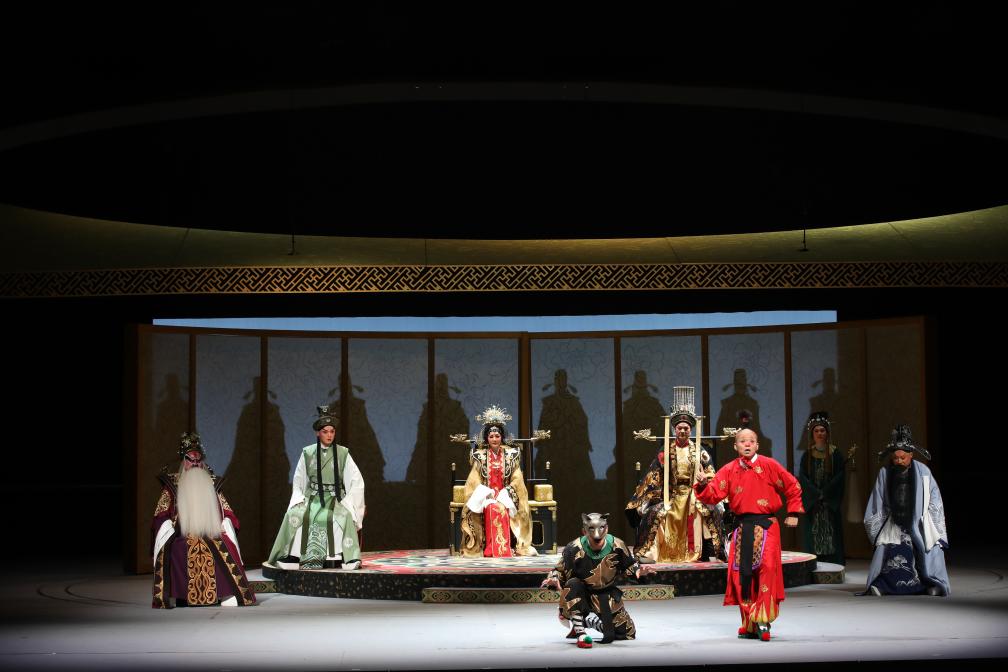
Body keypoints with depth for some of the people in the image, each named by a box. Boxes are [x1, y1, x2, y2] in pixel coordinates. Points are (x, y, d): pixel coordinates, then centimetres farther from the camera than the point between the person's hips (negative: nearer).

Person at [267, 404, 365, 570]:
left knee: (342, 516, -35)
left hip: (336, 498, -1)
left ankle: (336, 558, -36)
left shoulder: (342, 453, 2)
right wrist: (299, 500, -2)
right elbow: (298, 481, 14)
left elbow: (356, 481, 2)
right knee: (294, 515, -29)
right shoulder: (307, 453, 6)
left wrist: (346, 503, -8)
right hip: (312, 497, 1)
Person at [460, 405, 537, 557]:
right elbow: (475, 480, 2)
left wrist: (504, 494, -12)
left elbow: (516, 479, 3)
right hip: (485, 494, 0)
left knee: (502, 508, -34)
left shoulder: (510, 454, 7)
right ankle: (492, 549, -36)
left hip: (505, 494, 0)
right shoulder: (480, 455, 5)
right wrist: (487, 493, -14)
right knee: (493, 508, -34)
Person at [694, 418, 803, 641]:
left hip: (765, 525, -3)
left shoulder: (769, 465, -1)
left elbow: (792, 486, 7)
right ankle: (749, 624, 15)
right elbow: (714, 495, -2)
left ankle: (762, 621, -19)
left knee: (767, 567, -21)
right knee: (742, 573, 2)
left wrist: (793, 513, 5)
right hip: (742, 528, 3)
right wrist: (704, 486, -22)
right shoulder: (729, 470, 6)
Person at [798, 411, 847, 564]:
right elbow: (802, 477, 1)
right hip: (812, 504, 1)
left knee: (832, 538, -5)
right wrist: (816, 494, -11)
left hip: (831, 504, -1)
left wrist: (824, 493, -11)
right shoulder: (807, 455, 8)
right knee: (812, 539, -3)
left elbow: (839, 476, -3)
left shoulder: (835, 454, 3)